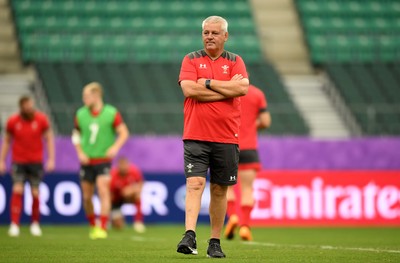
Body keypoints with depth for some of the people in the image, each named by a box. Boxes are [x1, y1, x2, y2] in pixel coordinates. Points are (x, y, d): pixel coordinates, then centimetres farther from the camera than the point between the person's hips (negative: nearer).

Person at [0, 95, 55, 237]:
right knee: (17, 190, -13)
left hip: (36, 161, 0)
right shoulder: (12, 121, -4)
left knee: (35, 193, 0)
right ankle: (14, 225, -12)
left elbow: (49, 138, 3)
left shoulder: (41, 119, -5)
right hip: (18, 161, 0)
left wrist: (51, 159, -3)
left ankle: (35, 224, 18)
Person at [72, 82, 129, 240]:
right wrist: (80, 152, 2)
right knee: (87, 196, 5)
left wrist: (115, 147, -18)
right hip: (87, 160, 3)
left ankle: (102, 228, -16)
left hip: (103, 160, -3)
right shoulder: (81, 114, 3)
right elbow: (76, 135, 15)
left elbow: (124, 133, -1)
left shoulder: (111, 113, -6)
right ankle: (92, 226, 23)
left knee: (103, 191, -16)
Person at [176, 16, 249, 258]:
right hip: (196, 136, -2)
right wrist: (228, 88, -8)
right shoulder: (191, 60, 6)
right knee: (194, 184, -14)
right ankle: (189, 237, -23)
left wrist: (208, 82, -9)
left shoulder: (235, 61, 9)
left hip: (227, 138, 2)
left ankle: (215, 242, 13)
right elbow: (189, 89, -11)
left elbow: (243, 88, -9)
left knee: (219, 190, 6)